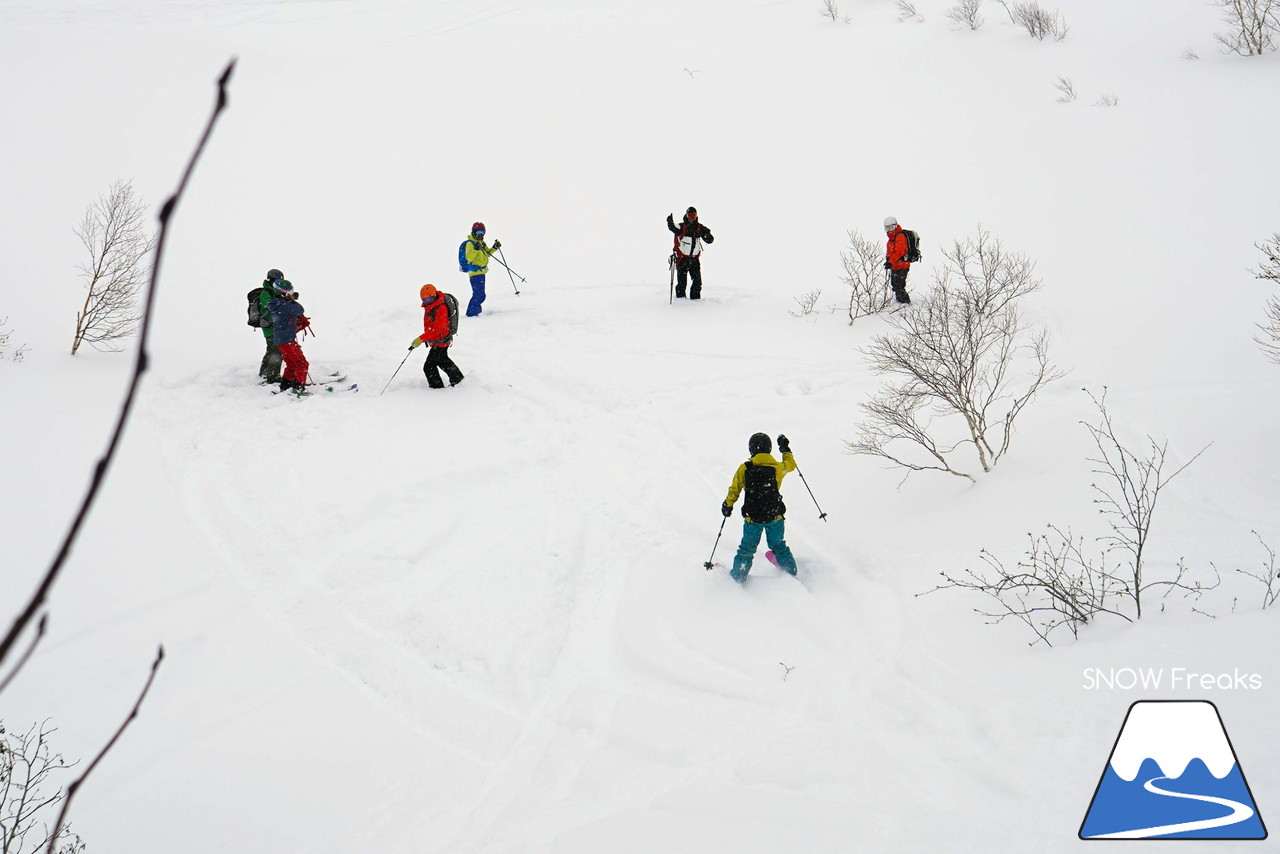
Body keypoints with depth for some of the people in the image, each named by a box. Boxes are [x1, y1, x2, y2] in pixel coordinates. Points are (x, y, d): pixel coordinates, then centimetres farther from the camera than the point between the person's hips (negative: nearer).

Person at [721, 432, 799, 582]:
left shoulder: (744, 469, -11)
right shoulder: (778, 468, -8)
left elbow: (734, 490, -3)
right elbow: (791, 464, 14)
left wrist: (727, 505, 13)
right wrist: (786, 449, 30)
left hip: (752, 519, -1)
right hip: (775, 517, 1)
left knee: (746, 549, 13)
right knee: (779, 547, 20)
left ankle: (737, 577, 16)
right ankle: (791, 574, 29)